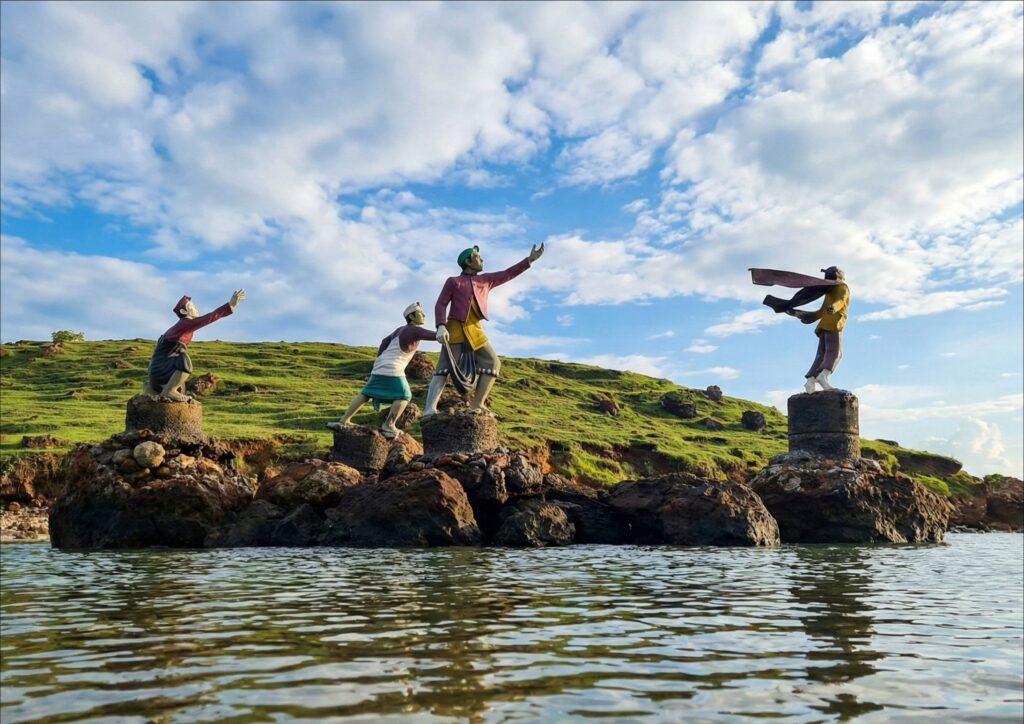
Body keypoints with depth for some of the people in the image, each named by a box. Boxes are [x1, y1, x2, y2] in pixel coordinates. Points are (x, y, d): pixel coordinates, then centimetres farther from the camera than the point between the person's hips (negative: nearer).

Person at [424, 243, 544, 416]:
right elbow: (440, 305, 0)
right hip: (454, 330, -6)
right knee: (445, 367, -15)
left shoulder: (486, 280, 21)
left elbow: (507, 274, 22)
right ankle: (430, 410, -25)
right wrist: (441, 327, -17)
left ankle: (476, 406, 0)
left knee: (493, 363, -3)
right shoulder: (453, 281, 7)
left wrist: (530, 260, 16)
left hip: (475, 332, 6)